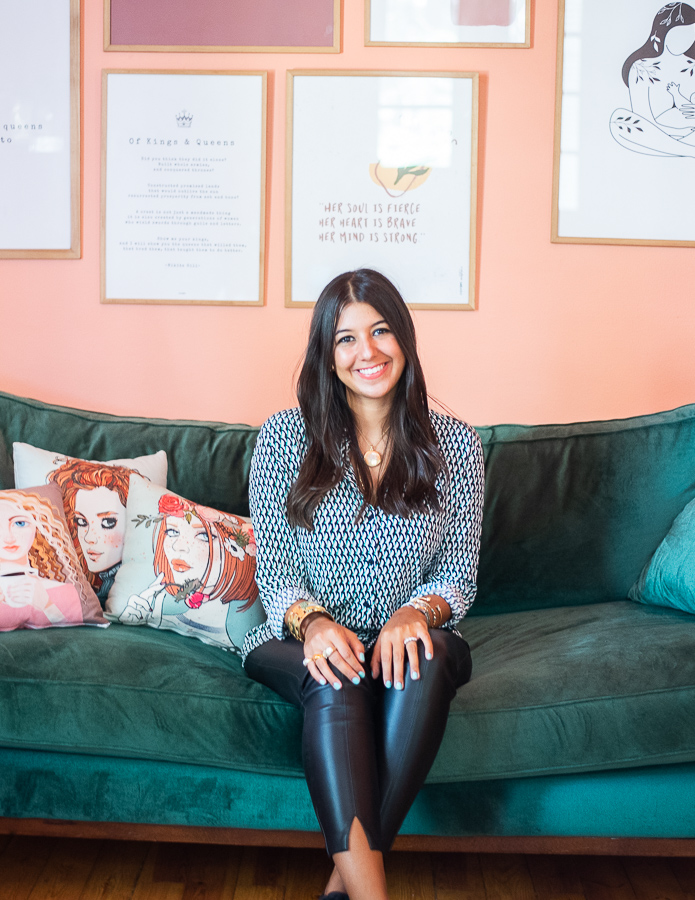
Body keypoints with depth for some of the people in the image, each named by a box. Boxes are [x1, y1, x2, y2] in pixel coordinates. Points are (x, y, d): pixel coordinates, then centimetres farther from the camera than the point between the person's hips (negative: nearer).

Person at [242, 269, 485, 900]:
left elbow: (459, 572, 3)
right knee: (334, 678, -35)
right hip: (304, 638, -1)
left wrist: (418, 612, -20)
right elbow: (273, 570, -1)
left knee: (432, 658, -34)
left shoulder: (455, 444, 1)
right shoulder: (285, 436, -2)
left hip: (409, 637, 1)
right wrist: (310, 621, -23)